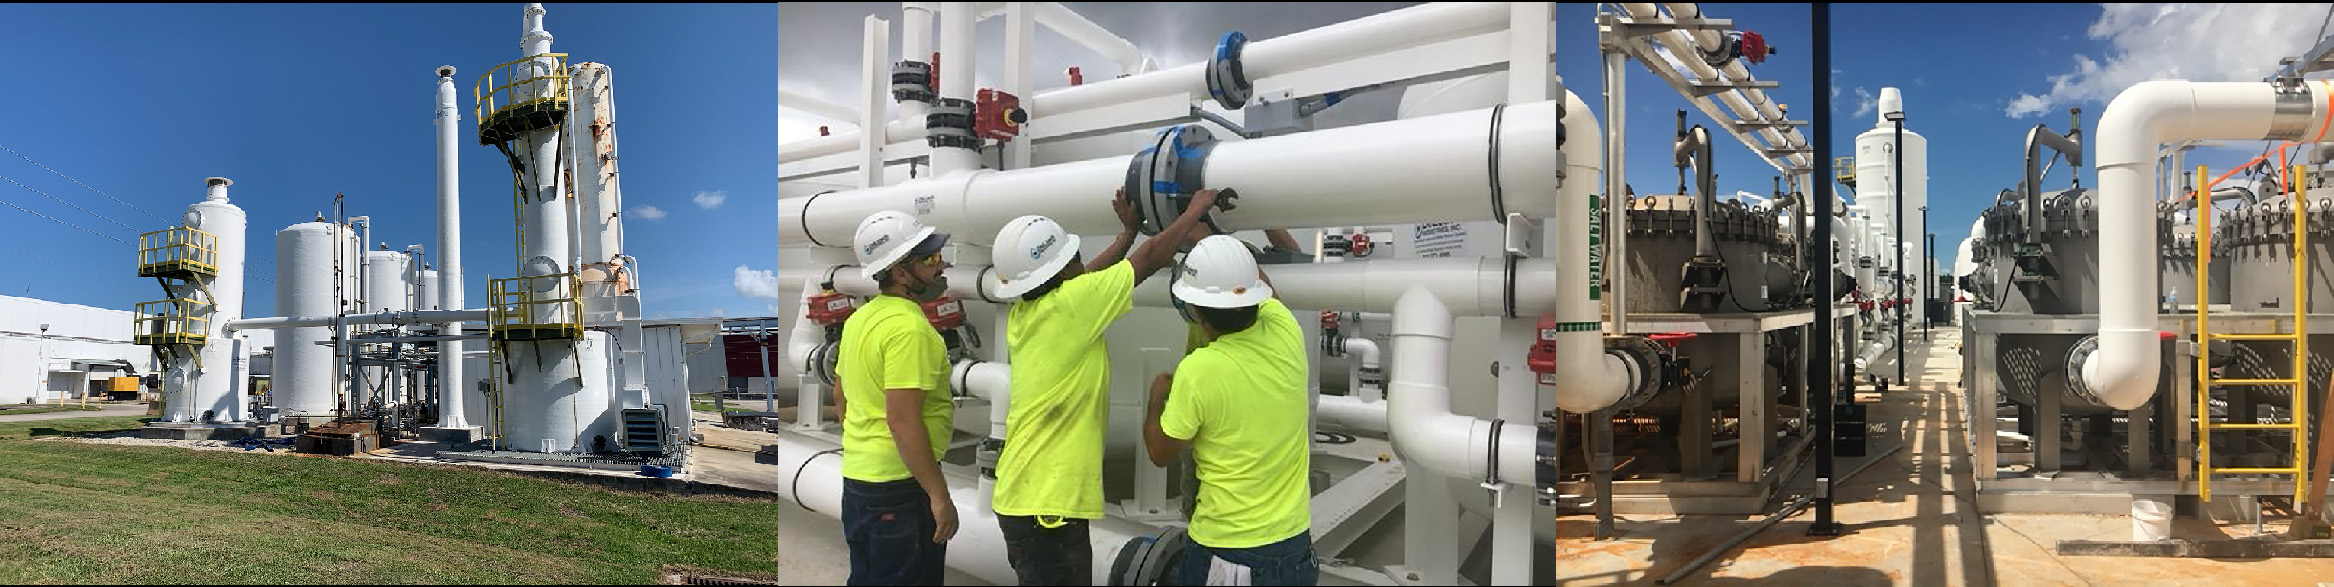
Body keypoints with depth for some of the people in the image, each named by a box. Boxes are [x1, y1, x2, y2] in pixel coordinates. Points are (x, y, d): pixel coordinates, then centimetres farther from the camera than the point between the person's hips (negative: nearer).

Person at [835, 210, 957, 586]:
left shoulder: (860, 318, 9)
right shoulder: (909, 327, -21)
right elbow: (903, 419, -26)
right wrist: (939, 495, -22)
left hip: (858, 474, 9)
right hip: (900, 483, -9)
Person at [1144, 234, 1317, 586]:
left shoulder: (1196, 371, -23)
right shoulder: (1285, 333, -11)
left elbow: (1160, 454, -7)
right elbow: (1259, 281, 12)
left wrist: (1157, 399, 10)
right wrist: (1199, 235, 25)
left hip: (1221, 534, -4)